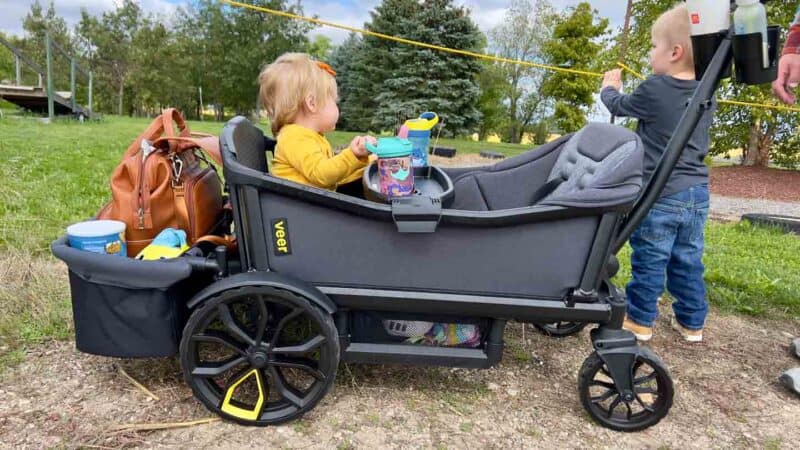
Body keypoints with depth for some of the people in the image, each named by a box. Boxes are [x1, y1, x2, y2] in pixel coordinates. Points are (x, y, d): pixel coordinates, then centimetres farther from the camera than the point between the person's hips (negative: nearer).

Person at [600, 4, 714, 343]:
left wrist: (609, 88, 25)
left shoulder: (654, 89, -13)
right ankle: (692, 322, 26)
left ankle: (640, 320, 16)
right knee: (688, 261, 15)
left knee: (649, 261, 4)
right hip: (697, 193, 6)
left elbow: (620, 106, 4)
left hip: (659, 194, -6)